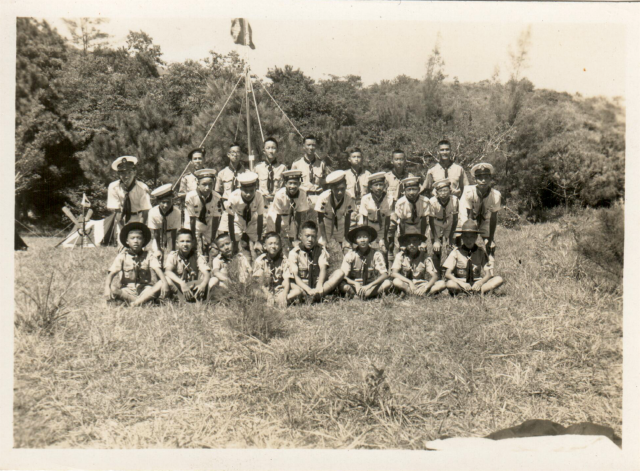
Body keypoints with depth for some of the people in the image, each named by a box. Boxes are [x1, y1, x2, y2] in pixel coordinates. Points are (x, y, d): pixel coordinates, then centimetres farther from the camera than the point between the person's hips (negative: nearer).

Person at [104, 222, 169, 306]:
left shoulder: (149, 256, 4)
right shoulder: (122, 256, 2)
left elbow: (157, 270, -10)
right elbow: (111, 274, -7)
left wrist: (164, 282, -32)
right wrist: (107, 287, -27)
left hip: (145, 290, 1)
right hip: (126, 291, 0)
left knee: (161, 284, -27)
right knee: (112, 289, -30)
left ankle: (136, 302, -35)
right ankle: (144, 300, -31)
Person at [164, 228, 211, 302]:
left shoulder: (198, 257, -4)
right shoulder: (172, 256, -6)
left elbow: (206, 272, -18)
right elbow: (167, 271, -24)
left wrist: (203, 285, -42)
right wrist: (182, 284, -40)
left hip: (194, 287, 1)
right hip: (177, 288, 0)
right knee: (167, 279, -31)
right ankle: (184, 300, -32)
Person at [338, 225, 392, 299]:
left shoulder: (376, 254, -7)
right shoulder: (350, 255, -7)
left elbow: (385, 274, -15)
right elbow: (343, 276, -12)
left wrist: (368, 286, -30)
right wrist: (355, 284, -31)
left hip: (371, 287, 1)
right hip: (354, 286, -1)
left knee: (388, 283, -29)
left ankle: (356, 295, -30)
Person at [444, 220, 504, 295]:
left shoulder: (481, 252, 1)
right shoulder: (456, 252, -4)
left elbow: (488, 274, -2)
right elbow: (447, 274, -9)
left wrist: (480, 282, -24)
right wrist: (461, 283, -25)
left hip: (477, 283, 2)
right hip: (460, 283, -2)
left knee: (499, 280, -19)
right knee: (450, 284, -36)